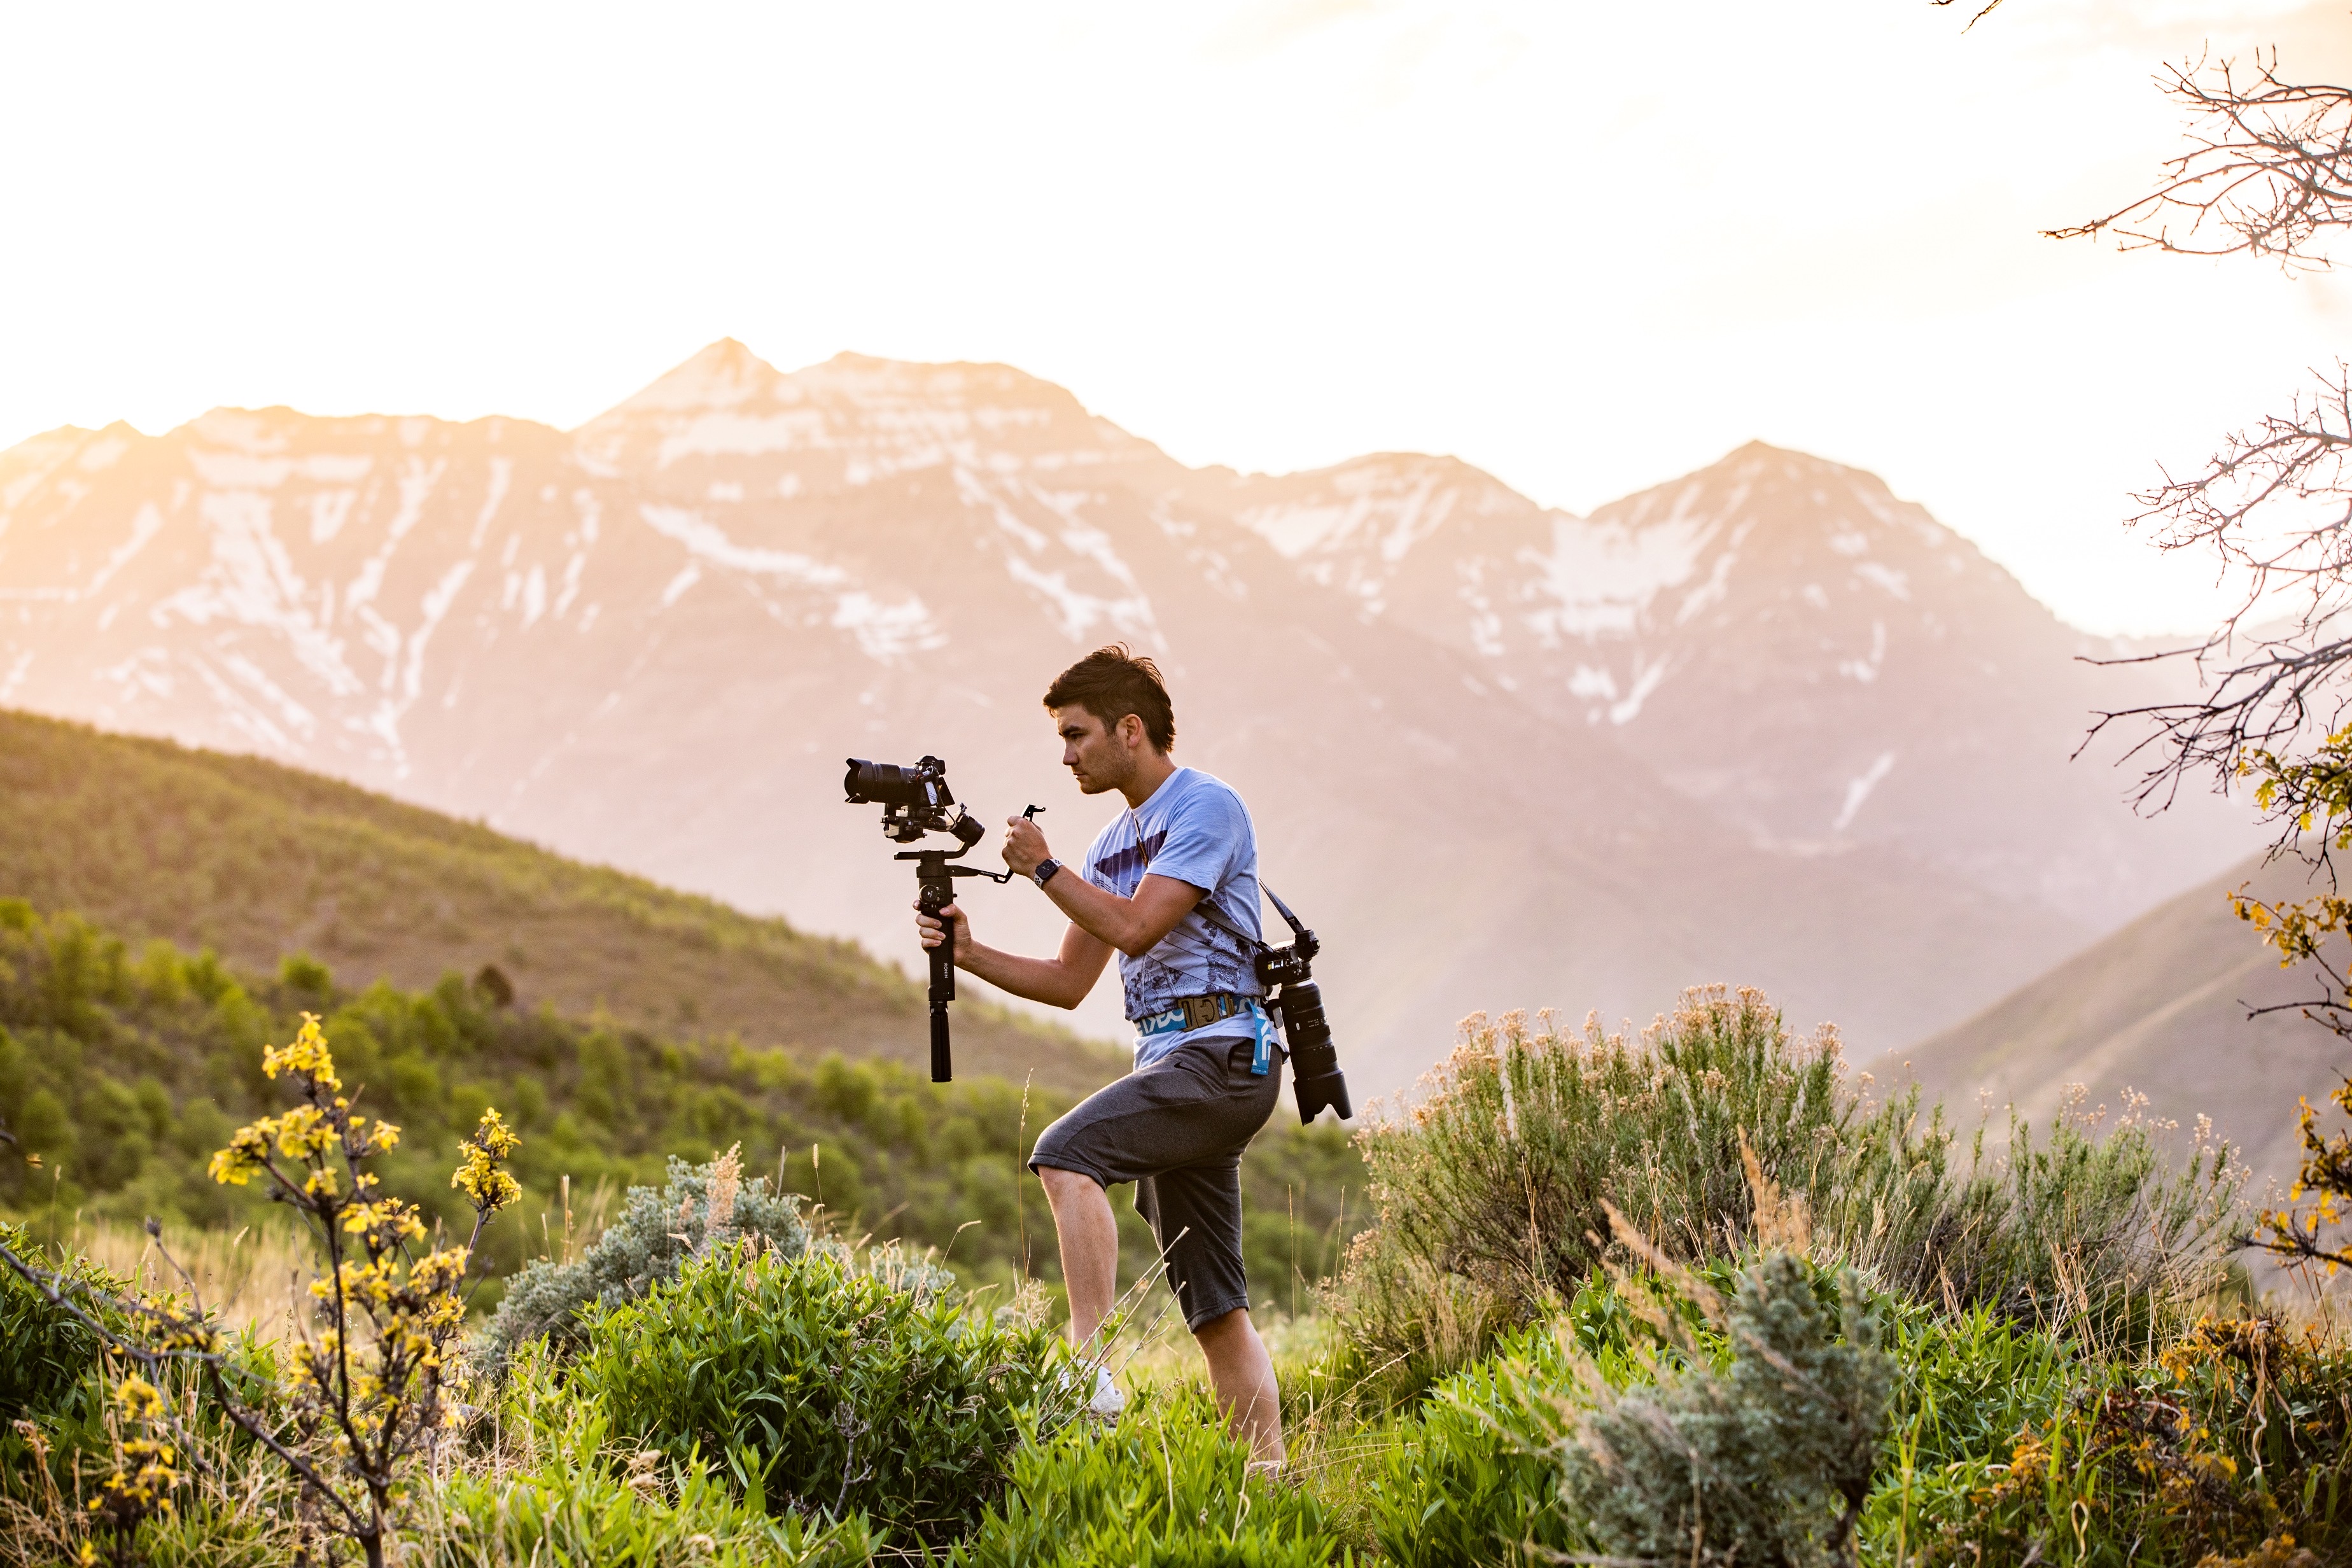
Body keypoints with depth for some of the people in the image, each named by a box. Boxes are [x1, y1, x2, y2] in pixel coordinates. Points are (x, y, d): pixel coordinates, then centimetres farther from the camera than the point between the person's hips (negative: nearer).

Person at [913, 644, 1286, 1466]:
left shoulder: (1207, 806, -6)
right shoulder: (1113, 843, 19)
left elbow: (1136, 928, -17)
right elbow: (1069, 981, 19)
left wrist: (1045, 868, -6)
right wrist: (970, 952, 5)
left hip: (1222, 1052, -9)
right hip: (1170, 1062, 9)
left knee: (1066, 1152, -29)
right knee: (1216, 1310, 6)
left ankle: (1090, 1364, -34)